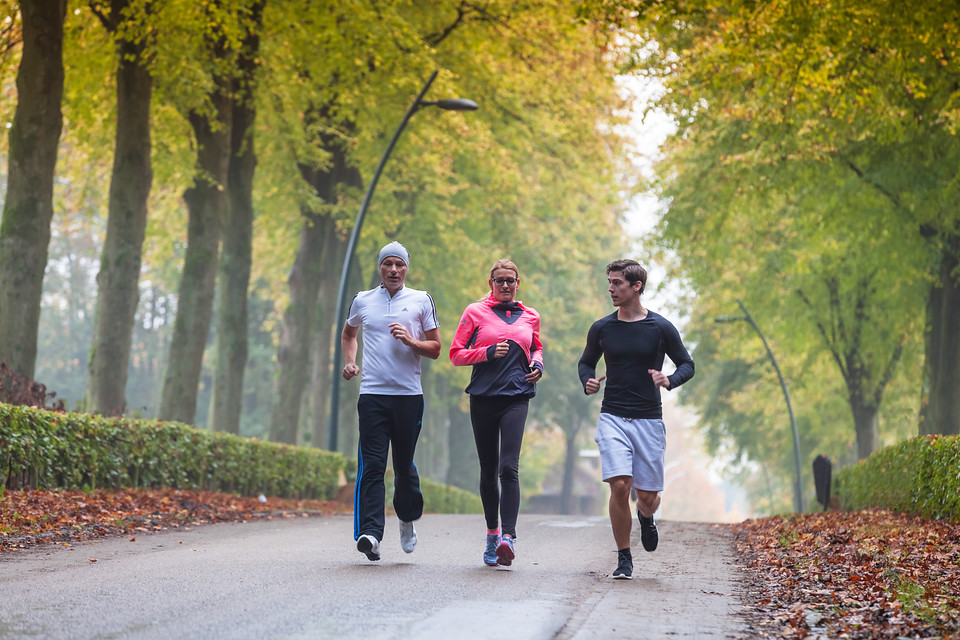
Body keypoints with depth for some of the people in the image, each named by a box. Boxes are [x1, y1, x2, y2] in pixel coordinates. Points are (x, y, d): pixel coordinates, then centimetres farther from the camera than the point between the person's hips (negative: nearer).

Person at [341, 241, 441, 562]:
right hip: (372, 393, 0)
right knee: (371, 464, -10)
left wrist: (411, 341, -10)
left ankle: (407, 518, 32)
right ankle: (370, 533, -18)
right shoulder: (362, 301, 12)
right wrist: (350, 362, 13)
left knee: (404, 464, 6)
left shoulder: (421, 301, 8)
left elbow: (435, 349, 9)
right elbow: (348, 334, 31)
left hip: (409, 394, 0)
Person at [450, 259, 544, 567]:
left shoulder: (530, 317, 13)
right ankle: (492, 533, 25)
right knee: (488, 471, 8)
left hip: (516, 396, 0)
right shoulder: (475, 313, 6)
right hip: (483, 397, 0)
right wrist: (488, 352, -10)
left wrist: (537, 364, 7)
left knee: (509, 468, -17)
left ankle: (508, 537, -25)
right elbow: (456, 354, 5)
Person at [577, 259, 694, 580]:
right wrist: (587, 382, -5)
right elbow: (586, 362, 18)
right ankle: (624, 559, 0)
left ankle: (646, 517, 41)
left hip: (649, 420, 0)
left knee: (648, 496, 1)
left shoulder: (661, 328, -2)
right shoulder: (601, 329, 3)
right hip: (613, 418, 0)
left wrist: (670, 380, -15)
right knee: (619, 486, -16)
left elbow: (687, 364, 7)